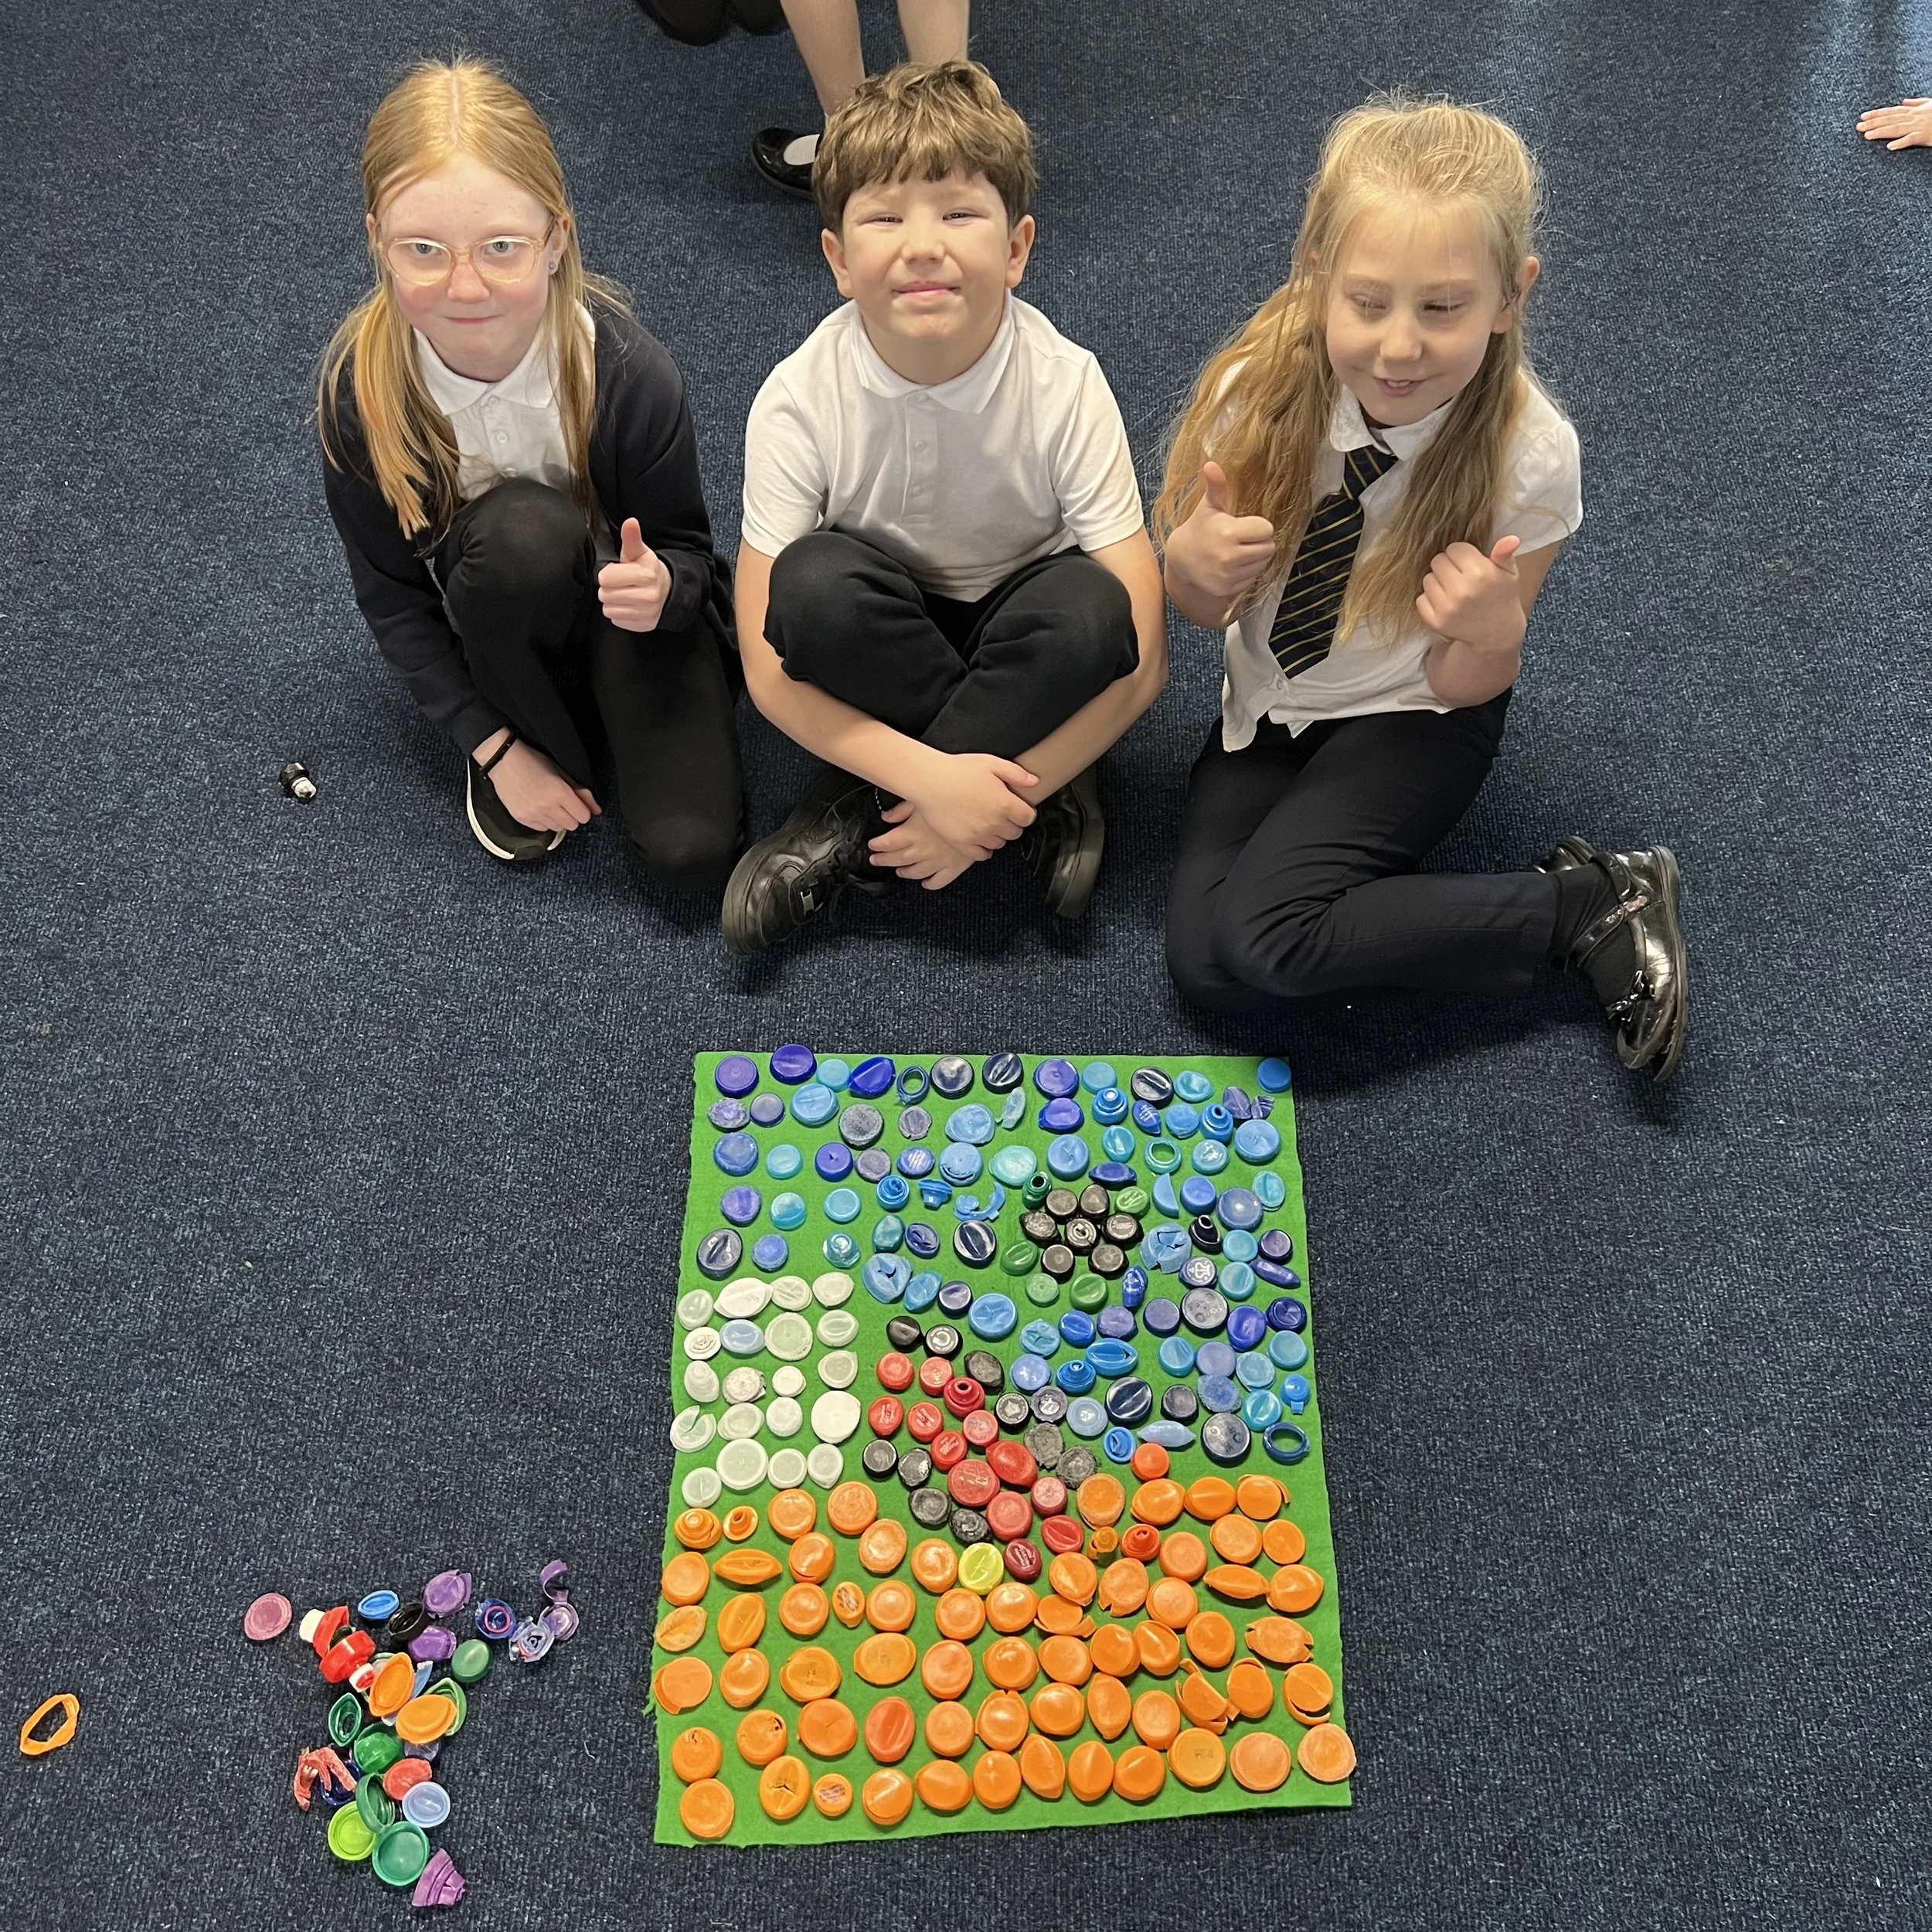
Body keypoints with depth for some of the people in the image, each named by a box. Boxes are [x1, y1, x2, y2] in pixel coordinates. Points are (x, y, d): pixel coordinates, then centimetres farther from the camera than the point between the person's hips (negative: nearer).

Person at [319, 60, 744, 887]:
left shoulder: (628, 371, -26)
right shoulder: (357, 392, -22)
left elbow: (688, 552, -12)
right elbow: (391, 598, -10)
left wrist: (663, 585, -37)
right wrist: (496, 746, -14)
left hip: (627, 607, -1)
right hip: (494, 622, 1)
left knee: (690, 852, -21)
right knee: (522, 528, -36)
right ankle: (538, 733, -8)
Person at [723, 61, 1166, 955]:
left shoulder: (1066, 389, -22)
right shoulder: (801, 399, -21)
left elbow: (1140, 657, -23)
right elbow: (768, 666, -21)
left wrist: (980, 804, -28)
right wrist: (931, 777, -33)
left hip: (1018, 643, 0)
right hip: (877, 645, 0)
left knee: (1089, 607, -34)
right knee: (815, 581, -33)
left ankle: (857, 821, -20)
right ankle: (1044, 790, -16)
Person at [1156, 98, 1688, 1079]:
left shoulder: (1528, 452, -23)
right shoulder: (1261, 391, -19)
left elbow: (1464, 687, -11)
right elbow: (1202, 610, -3)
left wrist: (1490, 636, -34)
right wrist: (1192, 559, -27)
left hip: (1414, 717, -2)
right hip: (1270, 704, 3)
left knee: (1261, 940, -25)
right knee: (1203, 963, -19)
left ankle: (1592, 904, -10)